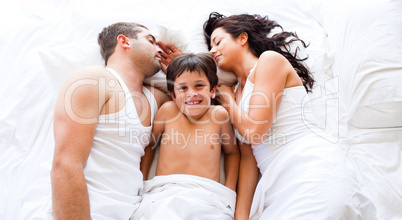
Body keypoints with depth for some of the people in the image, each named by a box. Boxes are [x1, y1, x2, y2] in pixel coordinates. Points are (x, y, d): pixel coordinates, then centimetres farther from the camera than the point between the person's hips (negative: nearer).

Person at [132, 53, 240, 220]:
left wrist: (230, 191, 10)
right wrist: (140, 183, 11)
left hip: (208, 199, 1)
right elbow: (148, 144, 18)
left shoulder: (219, 114, 4)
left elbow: (232, 152, 19)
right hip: (163, 195, -1)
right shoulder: (168, 110, 4)